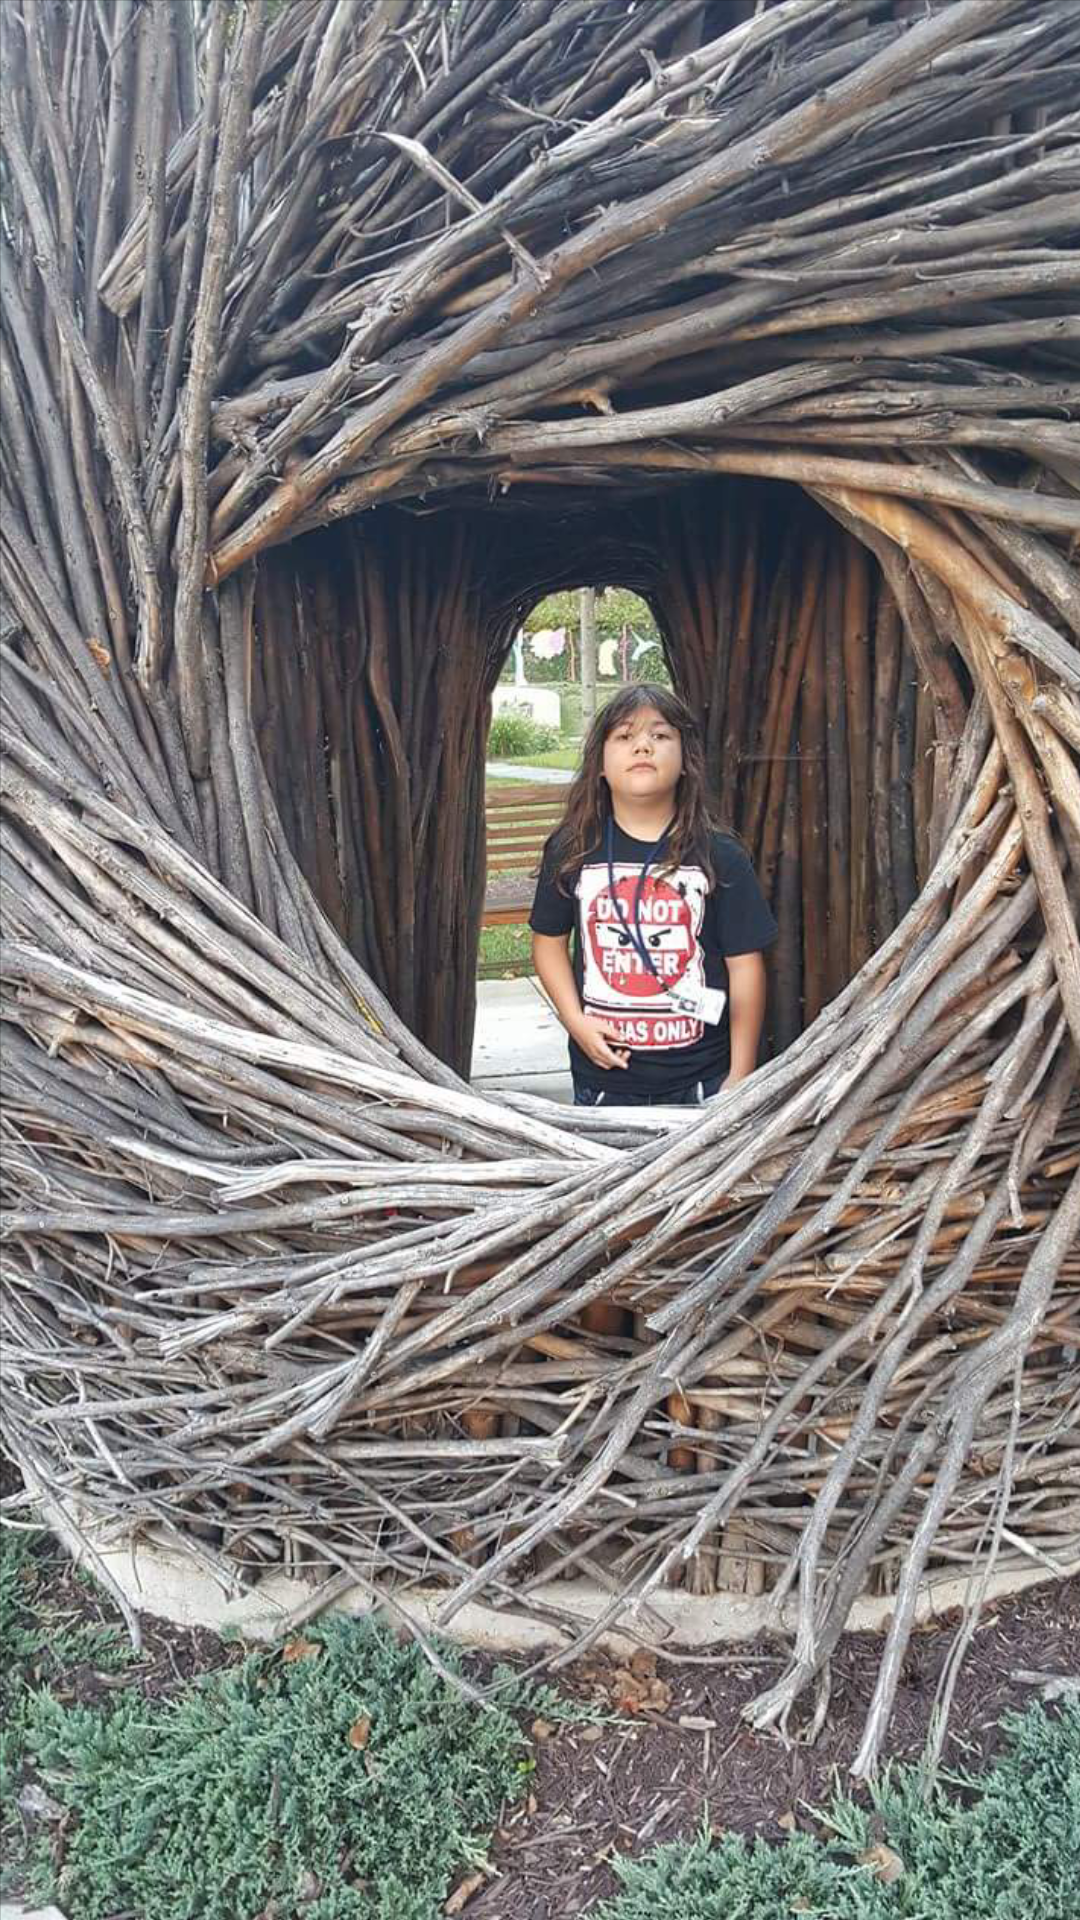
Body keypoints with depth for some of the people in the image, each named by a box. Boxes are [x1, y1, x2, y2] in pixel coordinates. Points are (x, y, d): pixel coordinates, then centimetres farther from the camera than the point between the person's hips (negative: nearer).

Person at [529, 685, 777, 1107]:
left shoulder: (719, 856, -5)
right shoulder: (572, 851, -1)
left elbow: (745, 966, -3)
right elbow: (549, 940, 9)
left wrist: (741, 1076, -3)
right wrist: (575, 1021, -5)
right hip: (602, 1070, 1)